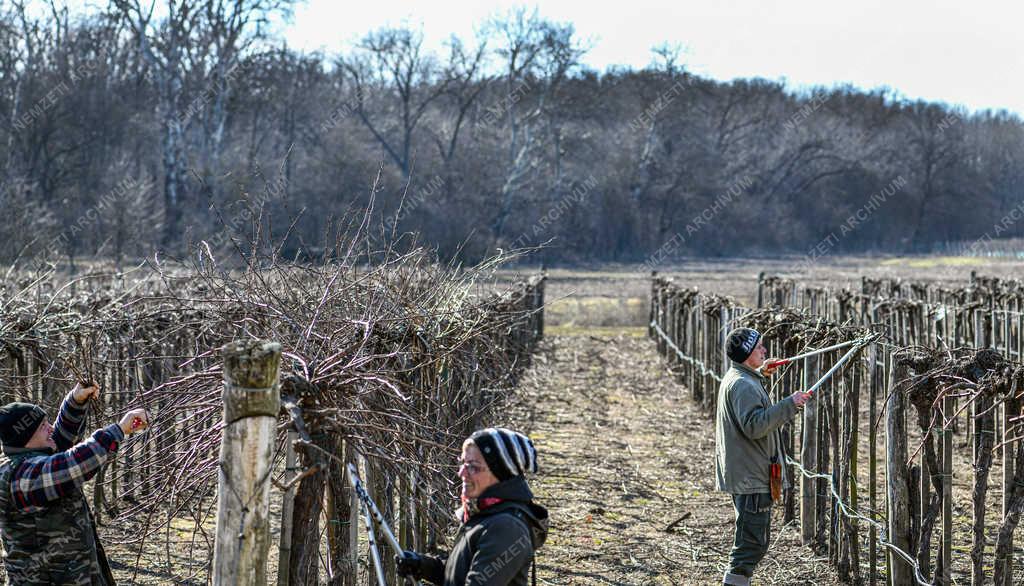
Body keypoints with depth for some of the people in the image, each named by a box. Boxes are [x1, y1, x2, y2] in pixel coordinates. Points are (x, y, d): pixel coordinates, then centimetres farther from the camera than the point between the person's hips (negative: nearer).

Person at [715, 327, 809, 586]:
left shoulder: (736, 378, 15)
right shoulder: (742, 385, -18)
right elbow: (754, 425, -29)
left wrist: (760, 373, 29)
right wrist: (789, 404, -27)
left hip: (745, 475, 11)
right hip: (751, 477, -11)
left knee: (755, 544, 19)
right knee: (751, 544, -9)